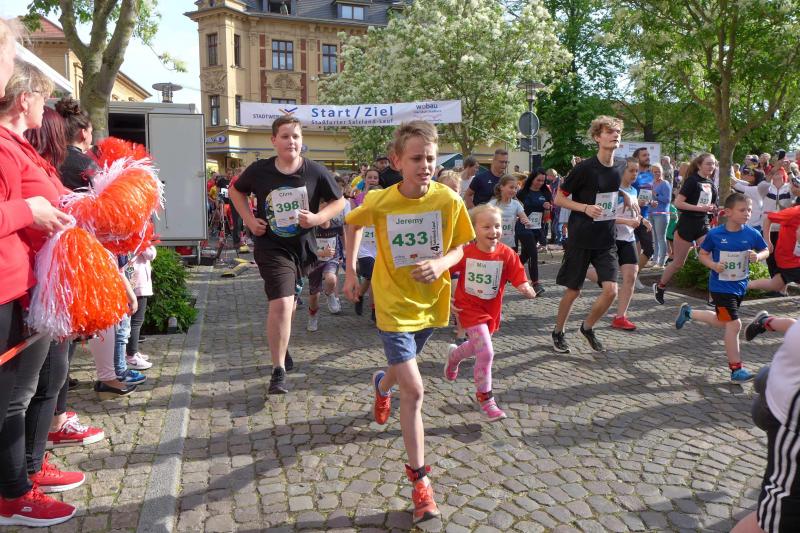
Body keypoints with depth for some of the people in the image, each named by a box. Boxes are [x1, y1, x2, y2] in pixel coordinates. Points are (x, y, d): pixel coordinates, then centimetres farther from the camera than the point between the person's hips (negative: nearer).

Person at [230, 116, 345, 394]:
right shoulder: (259, 170, -8)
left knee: (286, 303, 20)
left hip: (303, 247, 3)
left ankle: (280, 344, 49)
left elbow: (339, 202, 2)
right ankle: (279, 370, -8)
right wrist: (249, 219, -2)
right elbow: (236, 190, 11)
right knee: (281, 304, -18)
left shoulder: (316, 172, -9)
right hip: (272, 247, -2)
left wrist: (318, 218, -15)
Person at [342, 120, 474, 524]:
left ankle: (382, 385, 66)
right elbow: (353, 223, 7)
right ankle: (419, 478, 7)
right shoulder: (379, 202, -15)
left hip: (430, 301, 3)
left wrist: (442, 264, -23)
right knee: (414, 390, -9)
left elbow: (459, 247, -2)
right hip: (394, 303, -3)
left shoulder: (448, 200, -14)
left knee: (404, 367, 27)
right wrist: (350, 271, 3)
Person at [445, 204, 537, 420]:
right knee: (486, 353, -12)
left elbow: (520, 280, -15)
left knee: (477, 347, 24)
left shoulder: (507, 254, -14)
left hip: (491, 309, 4)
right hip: (469, 307, -4)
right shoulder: (464, 253, -16)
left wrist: (527, 289, -36)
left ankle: (453, 356, 59)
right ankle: (485, 399, 8)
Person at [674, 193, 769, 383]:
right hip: (721, 286, -5)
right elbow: (702, 254, -1)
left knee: (723, 322, 20)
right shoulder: (715, 234, -13)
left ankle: (688, 312, 42)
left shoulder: (752, 234, -6)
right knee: (734, 324, -7)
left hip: (740, 286, 5)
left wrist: (758, 256, -15)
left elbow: (765, 251, 8)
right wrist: (713, 265, -20)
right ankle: (736, 369, 5)